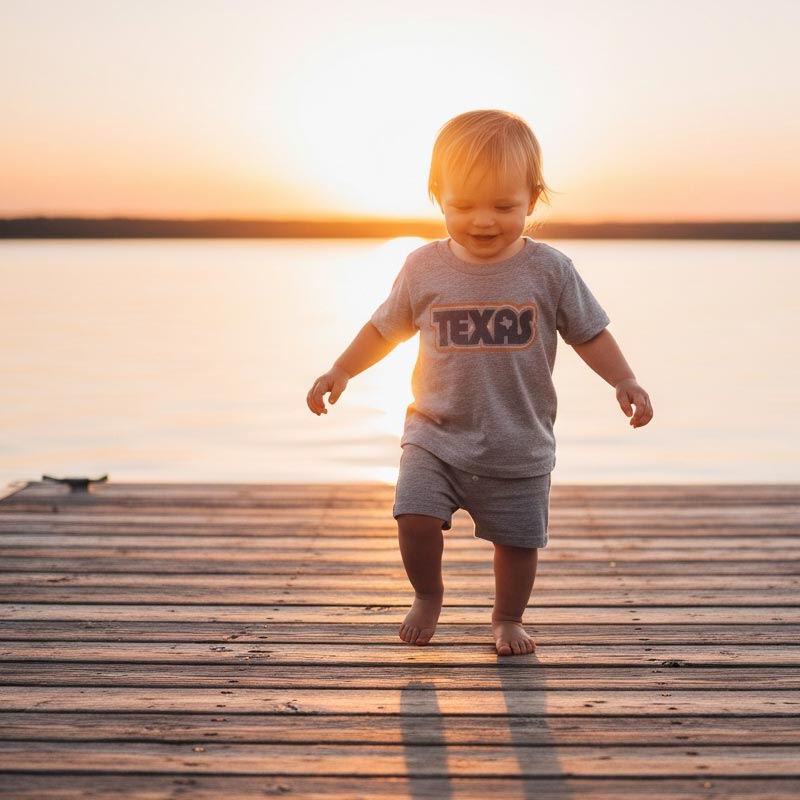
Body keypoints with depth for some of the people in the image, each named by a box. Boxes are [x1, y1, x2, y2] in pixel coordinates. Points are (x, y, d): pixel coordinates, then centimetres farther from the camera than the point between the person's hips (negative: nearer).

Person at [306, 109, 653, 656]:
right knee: (415, 516, -14)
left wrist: (625, 381, -10)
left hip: (519, 447, 0)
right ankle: (428, 596, 17)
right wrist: (340, 373, 6)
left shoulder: (549, 270, -7)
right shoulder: (425, 268, -3)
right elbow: (385, 328, 11)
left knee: (518, 539, 6)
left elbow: (589, 332, 2)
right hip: (437, 436, 1)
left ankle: (508, 617, 35)